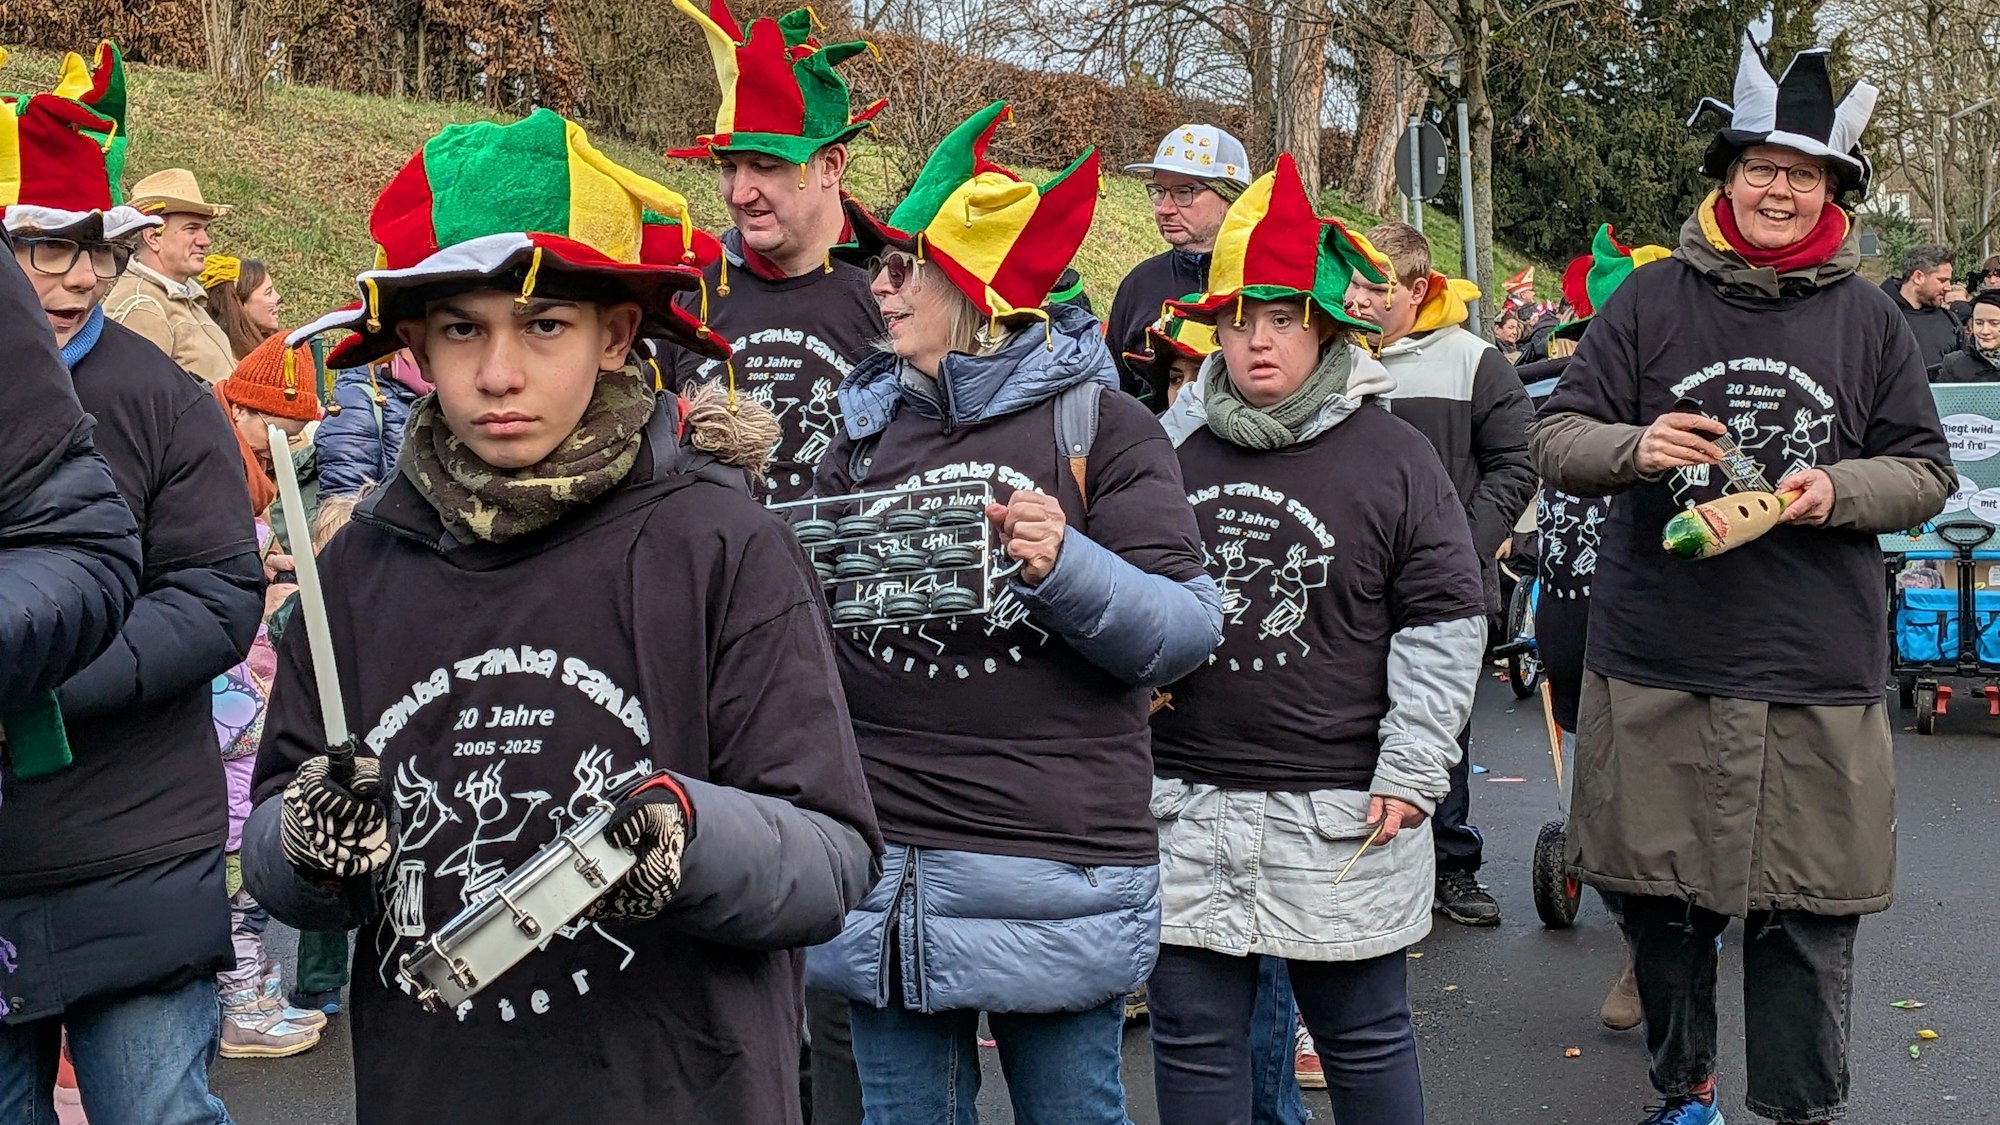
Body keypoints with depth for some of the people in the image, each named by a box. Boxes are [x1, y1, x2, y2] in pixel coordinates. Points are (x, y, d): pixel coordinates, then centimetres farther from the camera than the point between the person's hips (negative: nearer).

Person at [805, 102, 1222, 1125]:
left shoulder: (1095, 420, -1)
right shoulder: (867, 430, 13)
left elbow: (1185, 628, -9)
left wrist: (1065, 567, -25)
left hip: (1054, 867, -4)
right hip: (882, 857, 4)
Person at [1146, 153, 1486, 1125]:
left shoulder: (1392, 456, -2)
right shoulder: (1169, 447, 5)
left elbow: (1446, 622, -1)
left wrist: (1411, 772, -5)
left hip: (1343, 815, -2)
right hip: (1183, 802, 3)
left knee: (1365, 1037, 10)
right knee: (1193, 1036, 10)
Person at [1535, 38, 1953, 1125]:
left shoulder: (1869, 320, 7)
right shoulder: (1650, 300, 4)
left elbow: (1925, 472, 10)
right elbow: (1556, 439, 3)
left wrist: (1836, 491, -10)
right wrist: (1634, 448, -19)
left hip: (1816, 676, 0)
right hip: (1655, 668, 0)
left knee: (1805, 919, 3)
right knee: (1662, 908, 11)